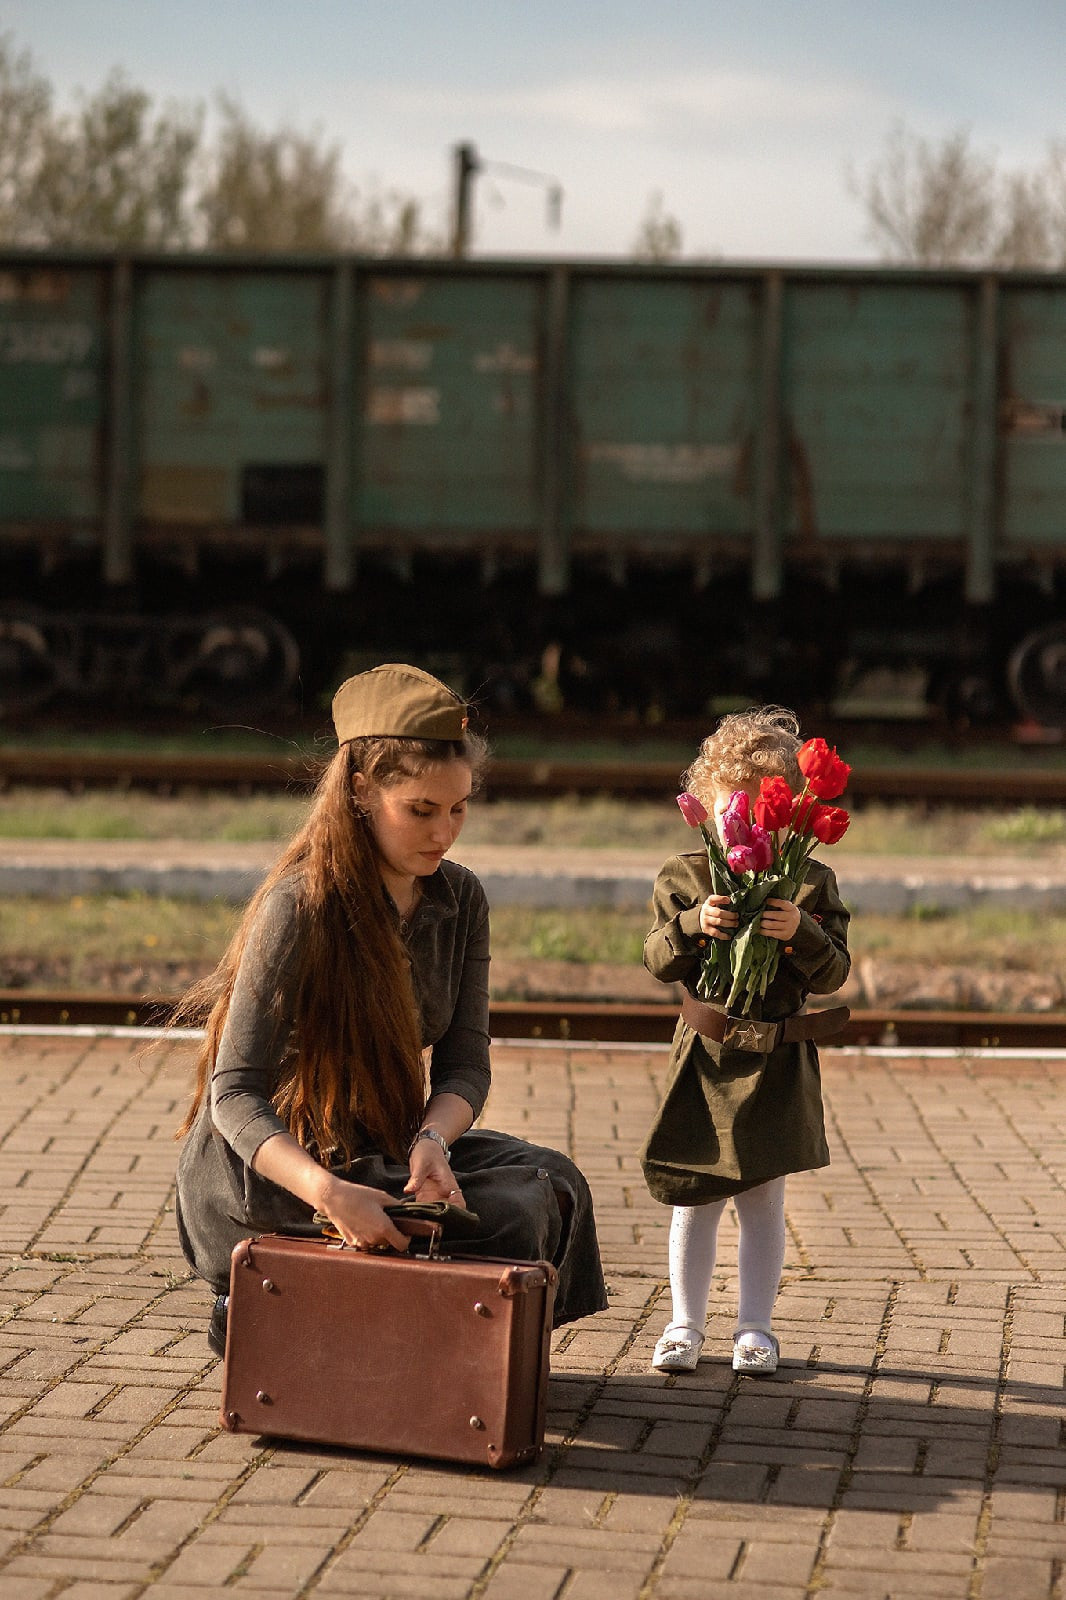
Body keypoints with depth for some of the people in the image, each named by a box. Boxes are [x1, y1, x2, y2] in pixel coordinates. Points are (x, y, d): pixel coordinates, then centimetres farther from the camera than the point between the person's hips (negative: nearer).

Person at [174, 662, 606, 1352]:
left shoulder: (460, 898, 0)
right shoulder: (302, 906, -22)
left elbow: (465, 1062, -2)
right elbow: (236, 1095, -25)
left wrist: (432, 1141, -26)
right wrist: (327, 1191, -42)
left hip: (381, 1144, 7)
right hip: (264, 1167, -7)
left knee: (550, 1182, -4)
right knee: (515, 1211, -18)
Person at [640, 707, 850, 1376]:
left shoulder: (812, 883, -1)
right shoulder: (685, 876, 1)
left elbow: (835, 972, -6)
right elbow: (658, 961, -4)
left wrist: (800, 933, -24)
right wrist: (694, 925, -22)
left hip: (778, 1062, -1)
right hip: (705, 1057, 1)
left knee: (763, 1199, 4)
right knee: (694, 1197, 6)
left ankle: (755, 1326, 15)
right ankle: (685, 1324, 17)